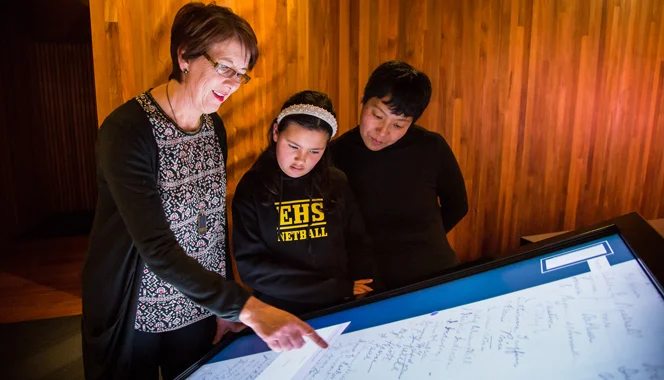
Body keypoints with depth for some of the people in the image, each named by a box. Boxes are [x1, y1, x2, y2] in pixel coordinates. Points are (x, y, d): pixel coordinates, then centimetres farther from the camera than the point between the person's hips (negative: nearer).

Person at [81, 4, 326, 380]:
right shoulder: (127, 131, -23)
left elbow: (215, 218, 4)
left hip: (201, 307, 6)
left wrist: (227, 306, 6)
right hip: (135, 316, -5)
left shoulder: (215, 127, -2)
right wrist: (248, 308, -35)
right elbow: (157, 248, -29)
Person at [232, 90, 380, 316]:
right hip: (279, 315, -1)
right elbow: (250, 266, -11)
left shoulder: (337, 183, 3)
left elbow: (358, 245, 8)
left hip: (341, 310, 1)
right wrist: (339, 289, -12)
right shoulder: (252, 187, -6)